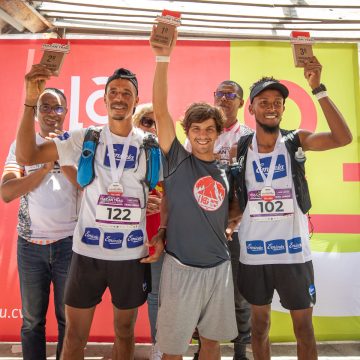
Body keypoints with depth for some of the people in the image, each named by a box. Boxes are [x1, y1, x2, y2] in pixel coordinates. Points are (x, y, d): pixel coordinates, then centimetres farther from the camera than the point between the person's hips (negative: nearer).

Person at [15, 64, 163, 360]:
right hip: (87, 252, 0)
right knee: (74, 334, 13)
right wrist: (31, 101, -15)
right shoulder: (85, 140, -1)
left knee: (124, 330, 19)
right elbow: (26, 156, -7)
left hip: (133, 254, 1)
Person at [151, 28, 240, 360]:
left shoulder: (226, 171, 6)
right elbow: (160, 110, -17)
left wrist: (230, 226, 1)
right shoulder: (177, 160, -6)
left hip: (219, 267, 4)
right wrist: (163, 58, -22)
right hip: (182, 268, -4)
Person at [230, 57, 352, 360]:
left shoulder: (297, 141, -4)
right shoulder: (238, 149, 0)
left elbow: (343, 138, -21)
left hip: (294, 249, -1)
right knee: (259, 323, 18)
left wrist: (317, 88, -24)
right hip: (254, 251, 2)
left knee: (304, 326, 13)